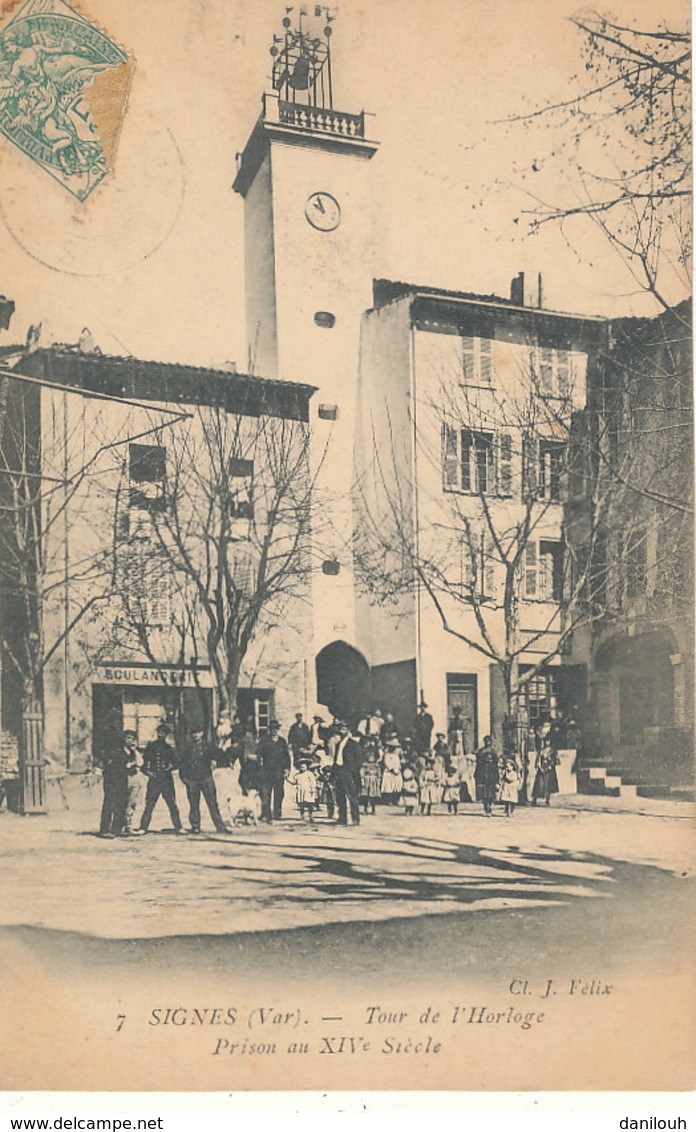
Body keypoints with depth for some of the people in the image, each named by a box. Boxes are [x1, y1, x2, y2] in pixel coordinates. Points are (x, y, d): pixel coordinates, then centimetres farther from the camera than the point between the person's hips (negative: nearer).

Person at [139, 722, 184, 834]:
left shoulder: (169, 748, 13)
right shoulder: (150, 747, 10)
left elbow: (175, 763, 15)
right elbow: (144, 761, 12)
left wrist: (171, 766, -6)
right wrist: (147, 771, -4)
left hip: (167, 780, 1)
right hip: (154, 780, -1)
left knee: (172, 805, -3)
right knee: (149, 805, -5)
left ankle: (178, 827, 0)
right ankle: (143, 828, 0)